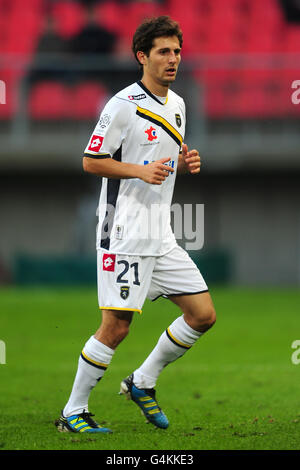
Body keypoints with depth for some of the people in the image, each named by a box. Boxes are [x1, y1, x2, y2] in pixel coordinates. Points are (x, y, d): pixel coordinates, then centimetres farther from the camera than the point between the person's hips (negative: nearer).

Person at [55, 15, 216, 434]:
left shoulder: (176, 105, 14)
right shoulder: (124, 105, -11)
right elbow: (91, 162, -9)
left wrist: (185, 163, 3)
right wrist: (142, 170, -21)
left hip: (161, 235, 8)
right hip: (125, 234, -8)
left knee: (203, 314, 4)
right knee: (117, 325, -9)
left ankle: (142, 383, 20)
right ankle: (73, 412, 4)